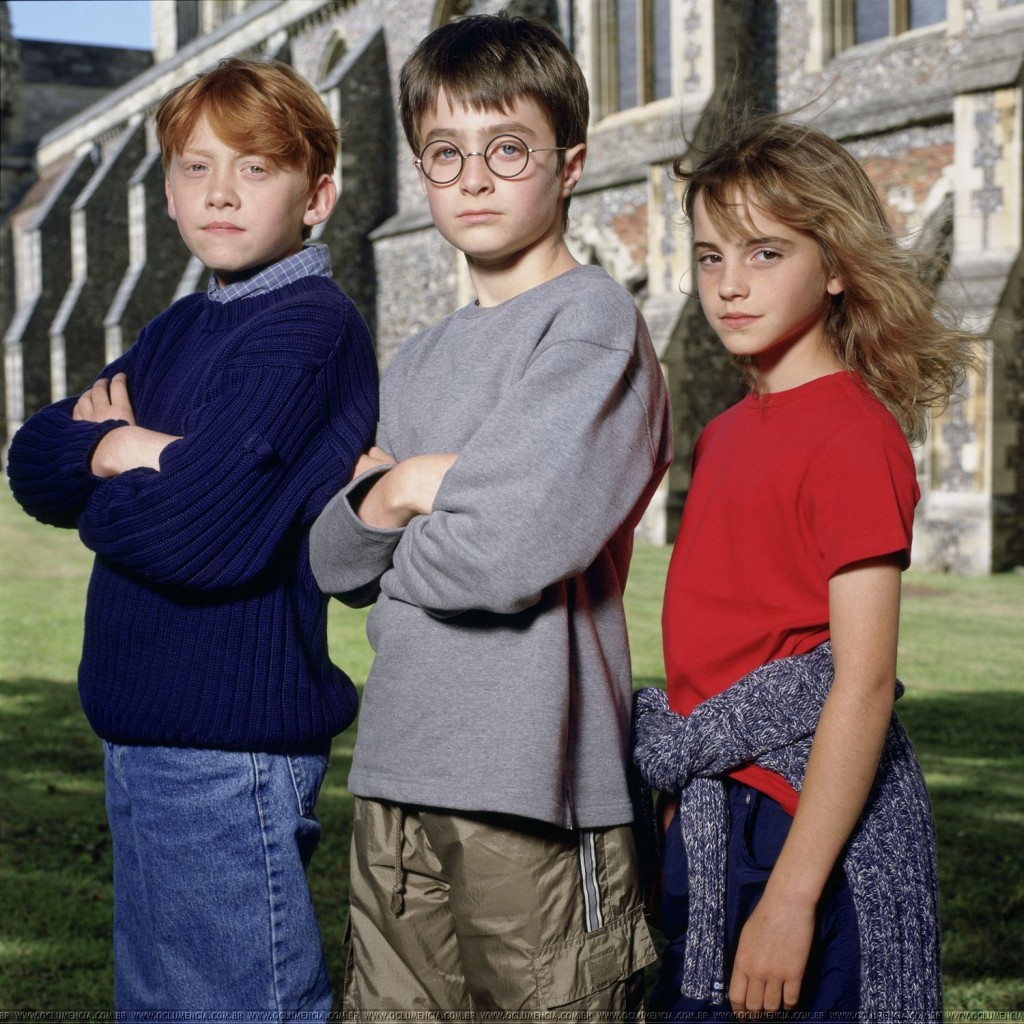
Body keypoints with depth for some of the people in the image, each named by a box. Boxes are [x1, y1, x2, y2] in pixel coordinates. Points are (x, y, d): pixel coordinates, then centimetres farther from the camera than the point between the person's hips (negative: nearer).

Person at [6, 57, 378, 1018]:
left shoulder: (310, 328, -14)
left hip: (229, 743, -9)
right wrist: (119, 447, -13)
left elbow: (196, 533, -23)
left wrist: (102, 475, -4)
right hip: (145, 726, 9)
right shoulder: (178, 329, 13)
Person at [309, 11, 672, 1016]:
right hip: (395, 777, 7)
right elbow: (335, 560, 12)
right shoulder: (415, 362, 16)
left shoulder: (594, 319, -7)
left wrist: (400, 501, 0)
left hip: (533, 779, -7)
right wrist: (401, 492, -8)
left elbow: (513, 546, -19)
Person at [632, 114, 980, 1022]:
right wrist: (685, 807, 14)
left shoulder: (853, 434, -14)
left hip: (809, 818, -8)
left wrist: (790, 898, -21)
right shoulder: (727, 433, 11)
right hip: (715, 820, 8)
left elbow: (863, 682, -19)